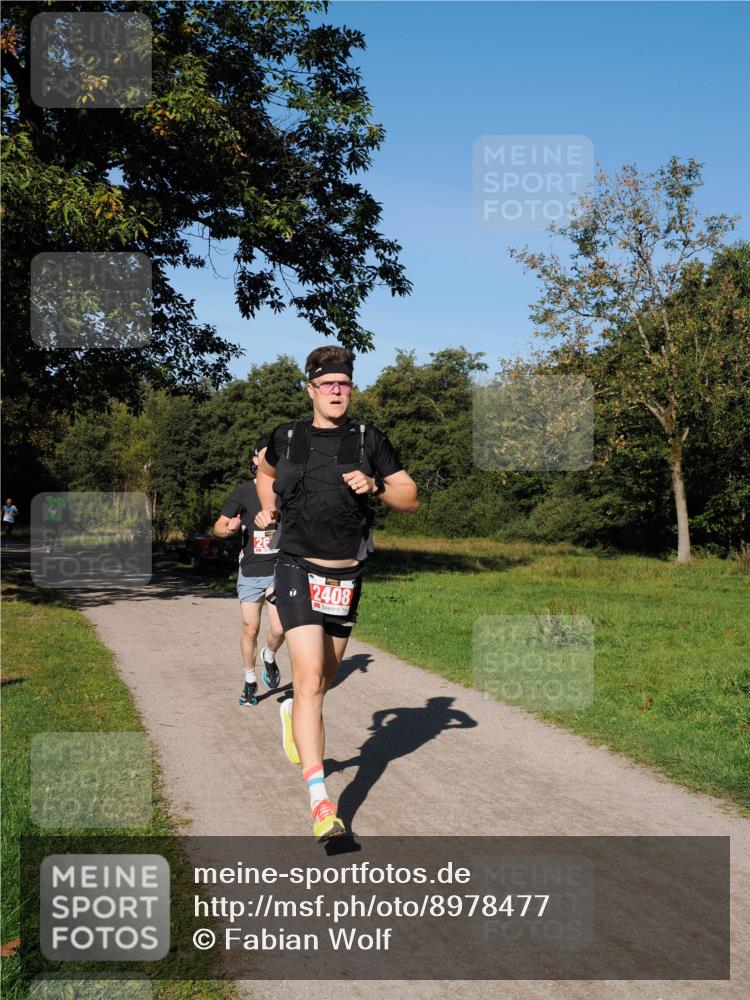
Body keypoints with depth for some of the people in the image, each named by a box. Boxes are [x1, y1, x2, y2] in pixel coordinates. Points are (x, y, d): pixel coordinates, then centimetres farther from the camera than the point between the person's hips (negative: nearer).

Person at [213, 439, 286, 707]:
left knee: (279, 630, -9)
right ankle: (250, 682, 23)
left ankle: (269, 657, 26)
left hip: (280, 571, 1)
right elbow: (218, 527, 0)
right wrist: (228, 528, -22)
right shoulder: (244, 491, -3)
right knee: (250, 630, 3)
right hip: (250, 572, 0)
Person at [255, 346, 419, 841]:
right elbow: (265, 472, 26)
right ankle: (320, 802, -18)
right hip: (298, 571, -2)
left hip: (347, 576, 2)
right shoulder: (286, 439, 3)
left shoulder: (370, 440, 2)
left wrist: (376, 486, -15)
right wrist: (268, 507, 10)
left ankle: (293, 711, 52)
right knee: (310, 678, -16)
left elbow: (411, 498, 3)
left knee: (325, 677, 17)